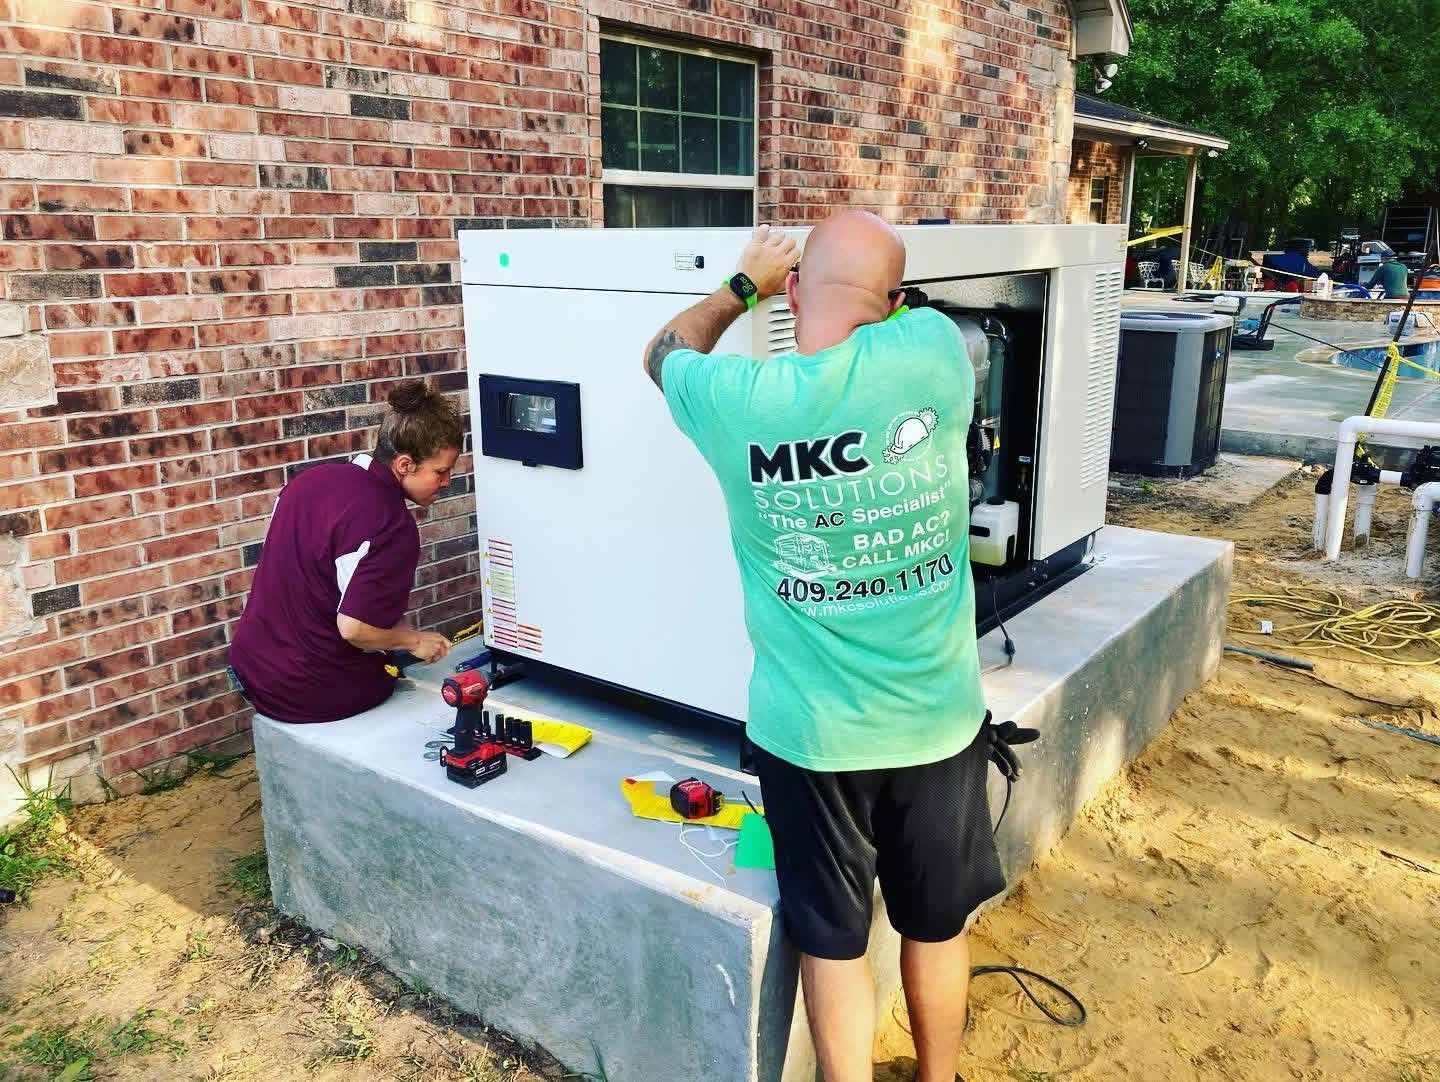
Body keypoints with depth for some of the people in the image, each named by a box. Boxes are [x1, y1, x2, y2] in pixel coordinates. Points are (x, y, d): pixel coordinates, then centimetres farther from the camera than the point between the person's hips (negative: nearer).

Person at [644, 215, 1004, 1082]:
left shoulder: (738, 400, -13)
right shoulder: (932, 351, -15)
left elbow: (664, 353, 12)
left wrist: (744, 284, 22)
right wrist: (876, 293, 27)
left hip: (811, 730, -1)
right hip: (937, 716, 2)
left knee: (833, 940, 16)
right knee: (937, 923, 23)